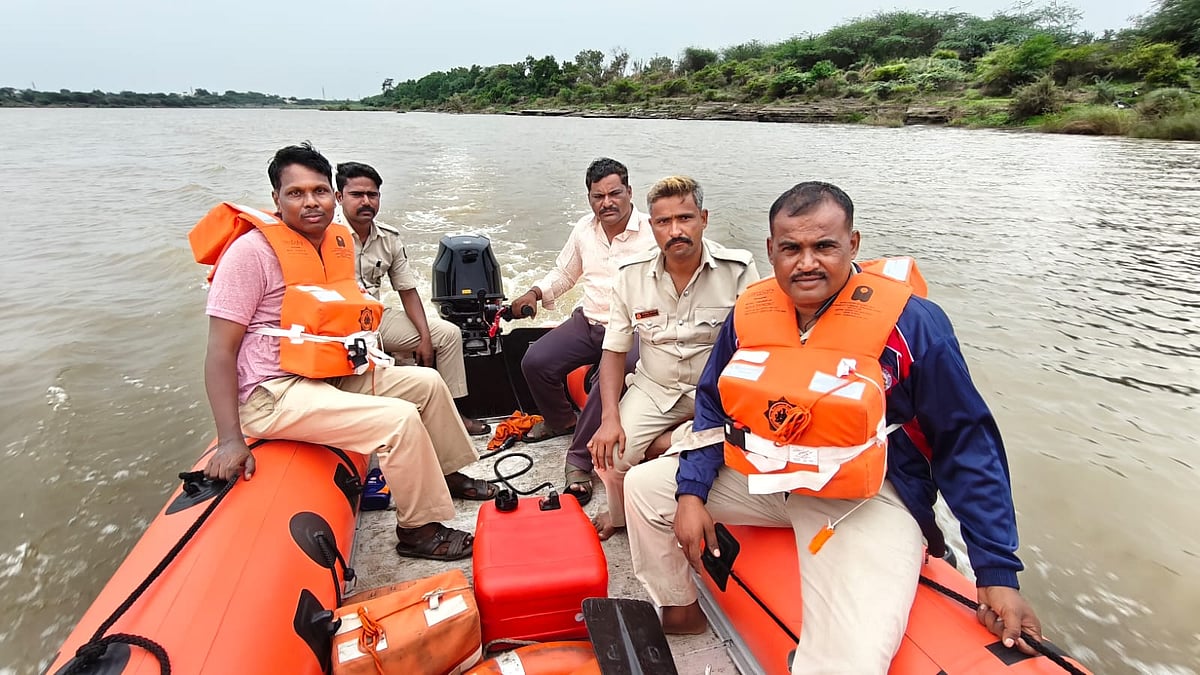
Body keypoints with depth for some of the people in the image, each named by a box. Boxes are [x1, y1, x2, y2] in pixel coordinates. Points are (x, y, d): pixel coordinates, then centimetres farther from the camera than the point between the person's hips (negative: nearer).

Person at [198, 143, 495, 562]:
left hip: (336, 375, 9)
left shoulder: (339, 241, 6)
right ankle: (418, 530, -5)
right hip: (275, 393, -9)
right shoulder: (253, 250, -16)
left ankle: (446, 474, 29)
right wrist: (230, 440, -24)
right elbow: (221, 351, -18)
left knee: (427, 383, 11)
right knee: (400, 419, -23)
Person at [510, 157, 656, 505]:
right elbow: (563, 273, 24)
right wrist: (536, 292, 6)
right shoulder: (584, 229, 11)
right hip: (587, 321, 6)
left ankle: (580, 457, -15)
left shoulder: (651, 233, -8)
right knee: (535, 362, -10)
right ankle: (560, 420, 19)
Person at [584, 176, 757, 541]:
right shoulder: (631, 276, -5)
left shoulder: (738, 270, -13)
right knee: (611, 455, -15)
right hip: (653, 387, 2)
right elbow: (614, 351, 0)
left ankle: (656, 446, 3)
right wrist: (610, 418, -13)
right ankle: (621, 515, 18)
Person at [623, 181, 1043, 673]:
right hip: (758, 476, 5)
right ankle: (679, 611, 25)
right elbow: (713, 406, 8)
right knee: (644, 485, 5)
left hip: (867, 500, -4)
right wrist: (691, 492, -2)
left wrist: (997, 571, -9)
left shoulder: (910, 323, -16)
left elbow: (966, 443, -9)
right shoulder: (749, 312, -3)